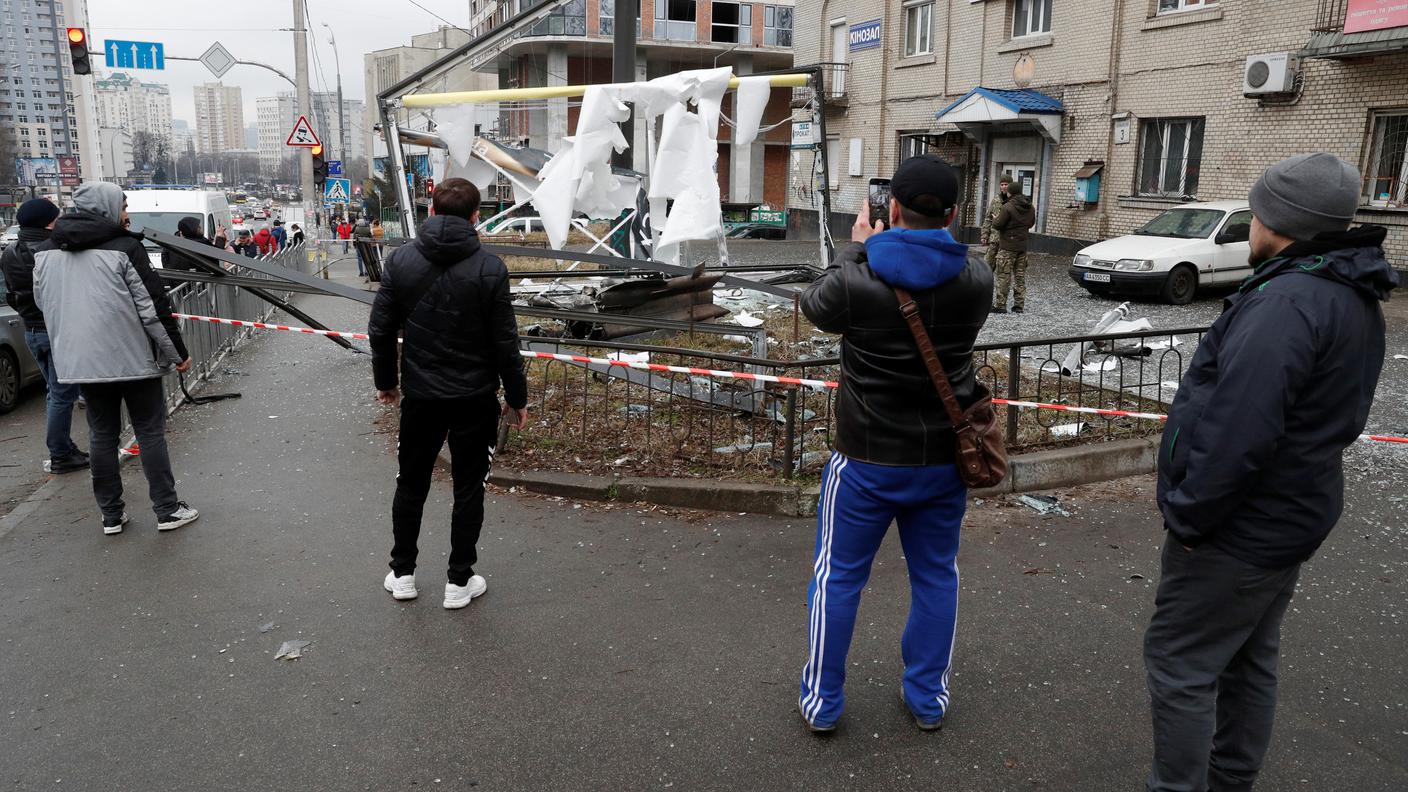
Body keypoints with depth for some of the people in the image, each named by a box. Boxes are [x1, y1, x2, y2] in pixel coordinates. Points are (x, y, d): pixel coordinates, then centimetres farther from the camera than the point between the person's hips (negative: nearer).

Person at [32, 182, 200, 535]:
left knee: (102, 435, 13)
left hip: (80, 361, 5)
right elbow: (153, 307, -13)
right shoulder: (125, 248, -13)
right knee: (151, 432, 4)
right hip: (133, 358, -5)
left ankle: (111, 515, 18)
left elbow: (44, 303, 15)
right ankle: (167, 510, 8)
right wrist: (178, 353, -5)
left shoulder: (45, 251, 5)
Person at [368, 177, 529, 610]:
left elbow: (381, 330, 1)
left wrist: (385, 381, 15)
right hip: (474, 399, -3)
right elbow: (505, 343, -11)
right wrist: (517, 397, 1)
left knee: (411, 484, 18)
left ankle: (402, 573, 29)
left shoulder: (401, 260, -3)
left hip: (419, 395, 3)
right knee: (468, 489, 10)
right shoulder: (489, 269, -13)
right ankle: (459, 581, 18)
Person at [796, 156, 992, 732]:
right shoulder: (975, 278, -8)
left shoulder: (856, 280, -19)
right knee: (936, 577, 18)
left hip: (869, 459, -3)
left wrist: (855, 248, 14)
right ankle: (928, 697, 31)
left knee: (838, 577, 12)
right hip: (945, 457, 3)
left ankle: (822, 701, 23)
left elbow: (814, 306, 4)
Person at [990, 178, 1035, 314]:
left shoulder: (1008, 207, -16)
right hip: (1022, 246, 7)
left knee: (1004, 276, -3)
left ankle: (1000, 305, -3)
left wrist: (994, 219, 7)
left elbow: (997, 225, -14)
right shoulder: (1030, 208, 7)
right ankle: (1019, 305, 13)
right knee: (1020, 276, 11)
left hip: (1007, 246, -7)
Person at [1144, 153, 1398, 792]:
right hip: (1287, 519, 10)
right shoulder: (1352, 296, 9)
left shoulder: (1288, 301, -25)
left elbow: (1236, 432, -31)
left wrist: (1186, 517, -19)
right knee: (1249, 661, 21)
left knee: (1179, 664, 1)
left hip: (1239, 530, -10)